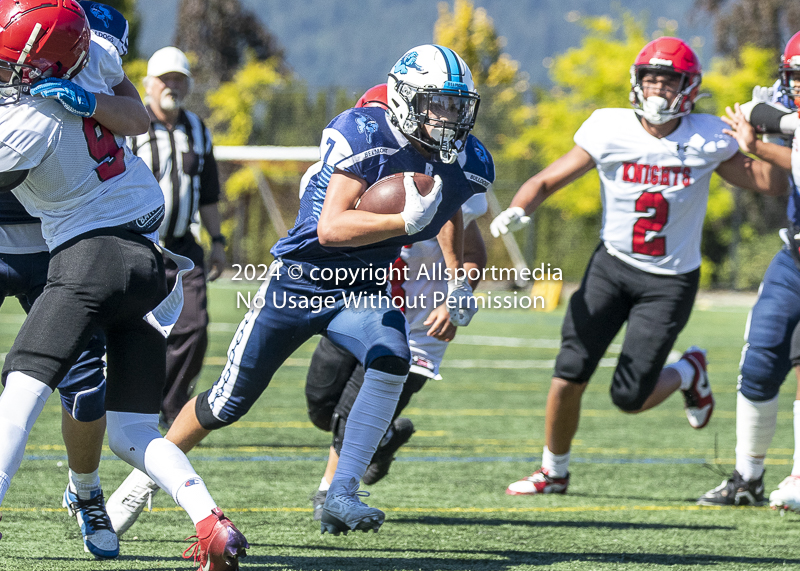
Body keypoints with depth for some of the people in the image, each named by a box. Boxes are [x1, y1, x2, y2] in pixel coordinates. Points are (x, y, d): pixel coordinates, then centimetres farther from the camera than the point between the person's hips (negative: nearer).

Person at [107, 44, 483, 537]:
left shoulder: (456, 162, -5)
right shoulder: (365, 136, -25)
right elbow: (330, 229, -33)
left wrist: (458, 280, 18)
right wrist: (405, 220, -42)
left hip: (363, 290, 4)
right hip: (301, 280, -4)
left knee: (391, 362, -29)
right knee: (230, 401, 4)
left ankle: (342, 496, -24)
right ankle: (146, 476, 28)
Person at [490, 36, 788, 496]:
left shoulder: (707, 140, -7)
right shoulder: (610, 131, -8)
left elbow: (773, 185, 0)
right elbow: (548, 181, -3)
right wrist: (517, 210, -23)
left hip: (671, 281, -1)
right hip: (612, 267, 1)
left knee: (630, 398, -8)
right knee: (569, 378, -6)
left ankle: (688, 372, 25)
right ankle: (554, 471, 18)